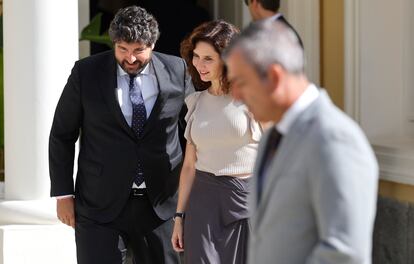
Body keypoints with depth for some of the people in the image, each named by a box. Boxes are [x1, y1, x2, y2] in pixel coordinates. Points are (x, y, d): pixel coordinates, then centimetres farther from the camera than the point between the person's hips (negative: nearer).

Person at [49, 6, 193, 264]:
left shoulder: (176, 71, 0)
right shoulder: (86, 73, -4)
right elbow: (62, 136, 3)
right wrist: (63, 194, 0)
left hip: (161, 204, 2)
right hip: (101, 205, -1)